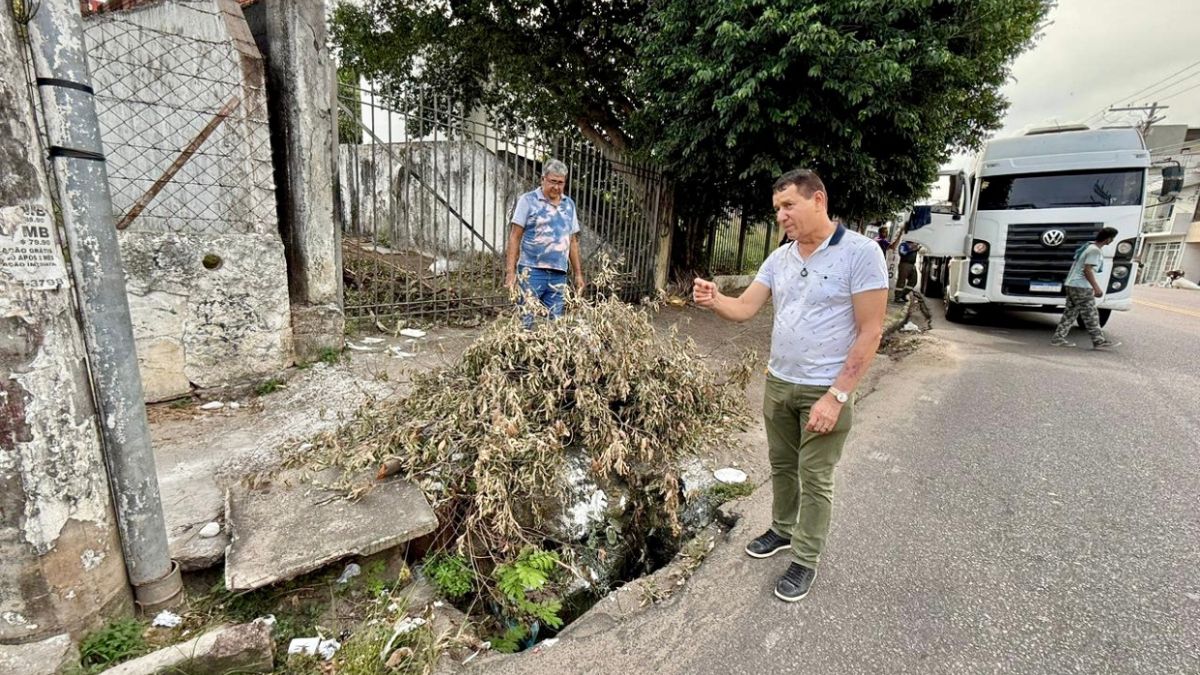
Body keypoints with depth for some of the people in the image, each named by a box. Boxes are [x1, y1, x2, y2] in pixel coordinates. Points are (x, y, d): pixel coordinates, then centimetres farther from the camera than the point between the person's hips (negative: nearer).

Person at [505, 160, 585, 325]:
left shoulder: (569, 204, 14)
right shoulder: (528, 200, 0)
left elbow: (573, 241, 18)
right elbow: (515, 237, -3)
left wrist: (578, 273, 14)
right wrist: (510, 271, -11)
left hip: (559, 274, 4)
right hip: (532, 271, -4)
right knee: (526, 320, -3)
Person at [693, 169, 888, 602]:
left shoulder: (861, 253, -14)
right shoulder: (780, 257, 4)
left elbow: (870, 332, -16)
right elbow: (745, 307, 1)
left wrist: (837, 395, -19)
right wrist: (714, 301, -22)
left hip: (824, 390, -6)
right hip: (778, 382, 6)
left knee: (814, 480, 7)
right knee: (782, 465, 19)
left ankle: (805, 561, 23)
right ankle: (783, 529, 40)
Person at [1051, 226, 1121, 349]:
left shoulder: (1088, 246, 15)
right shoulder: (1095, 251, -14)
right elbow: (1087, 270, -19)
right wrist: (1096, 287, -18)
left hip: (1071, 285, 9)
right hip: (1081, 287, -9)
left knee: (1070, 314, 9)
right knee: (1091, 316, -3)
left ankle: (1058, 338, 7)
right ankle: (1099, 341, 2)